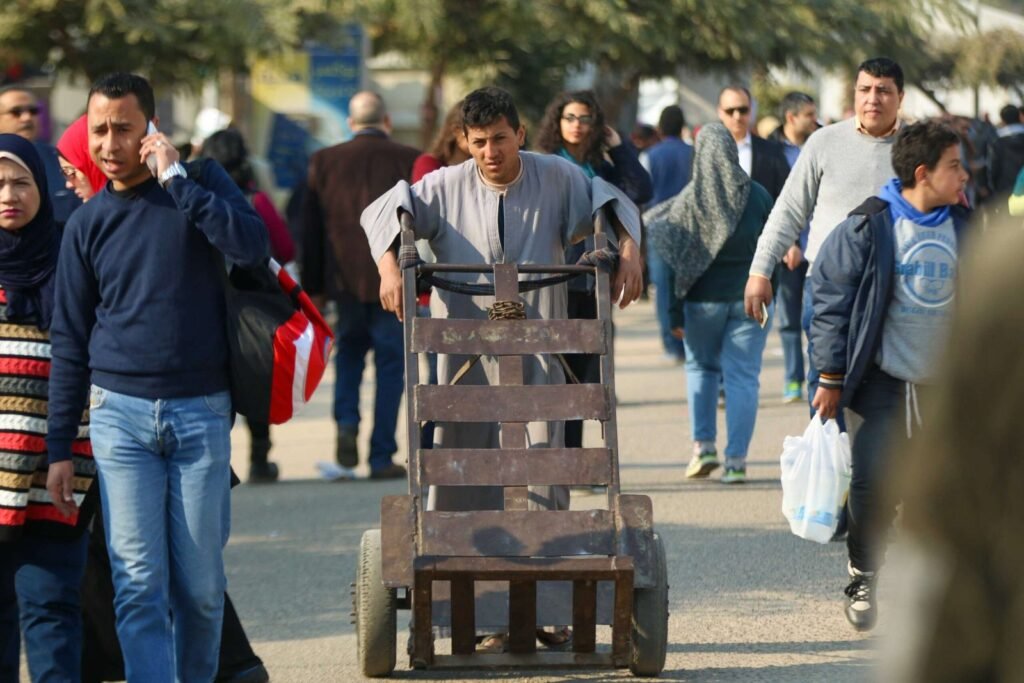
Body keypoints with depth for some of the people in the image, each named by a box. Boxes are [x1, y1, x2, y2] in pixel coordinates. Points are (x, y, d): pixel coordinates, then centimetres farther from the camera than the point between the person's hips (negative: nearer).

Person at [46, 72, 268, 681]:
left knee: (200, 583, 3)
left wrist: (177, 178, -17)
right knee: (139, 583, -8)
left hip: (202, 411, -1)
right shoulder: (88, 224, 7)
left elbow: (252, 247, -17)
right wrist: (60, 447, 8)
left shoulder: (201, 184, 3)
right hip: (120, 412, 1)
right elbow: (71, 341, 11)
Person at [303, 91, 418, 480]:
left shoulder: (325, 162, 3)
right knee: (391, 362, 6)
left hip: (345, 277, 2)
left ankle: (346, 424, -2)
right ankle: (382, 457, 4)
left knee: (350, 349, 21)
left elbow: (311, 229, 5)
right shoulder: (409, 161, -2)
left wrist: (314, 287, 10)